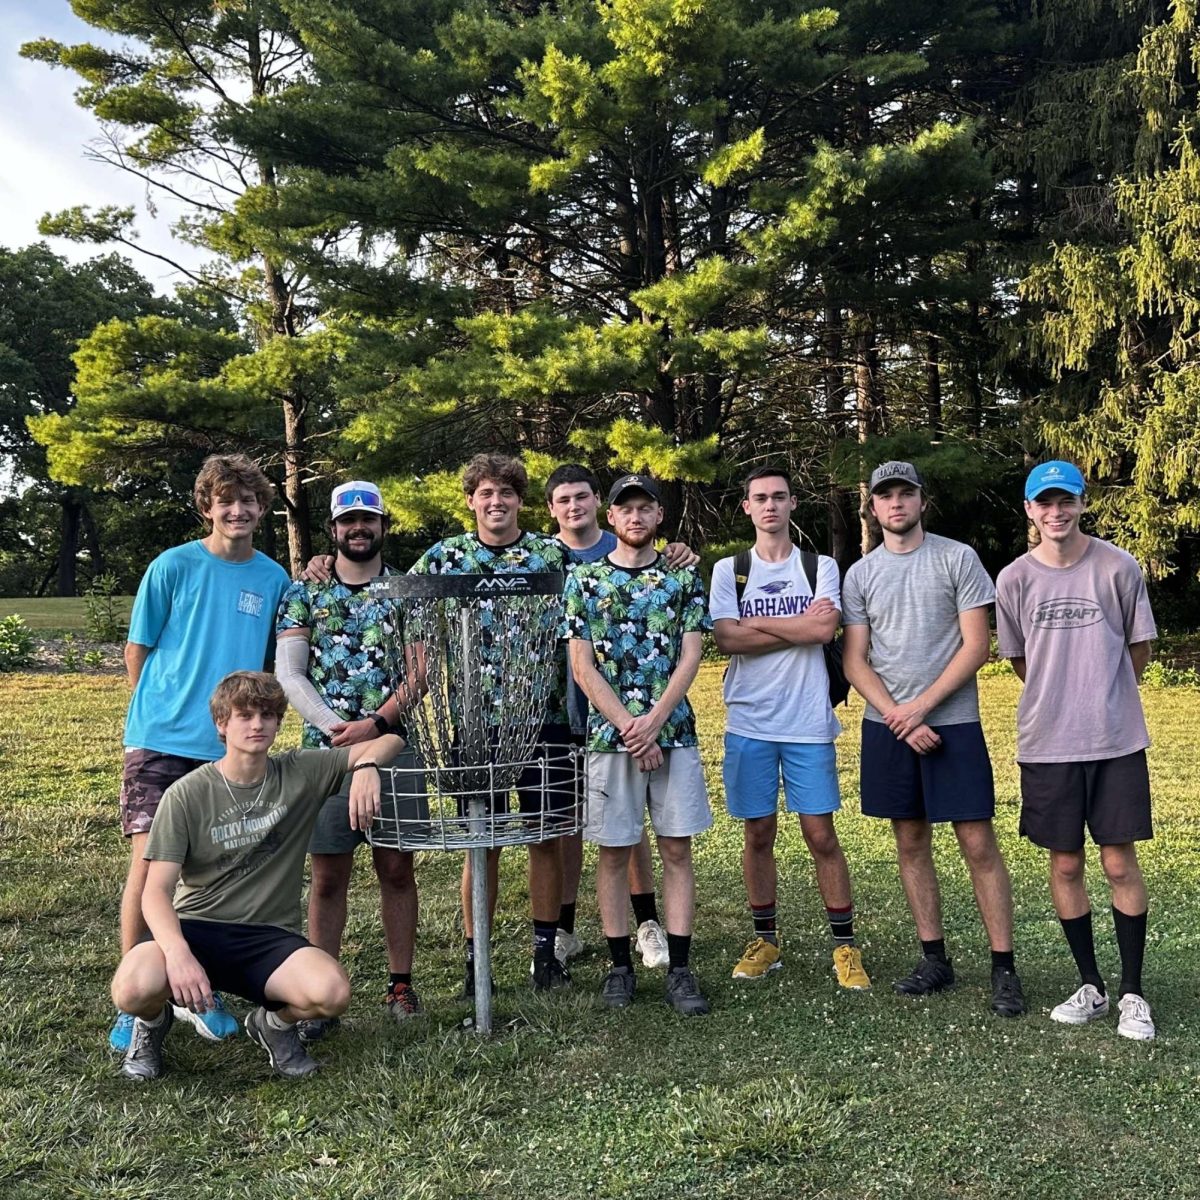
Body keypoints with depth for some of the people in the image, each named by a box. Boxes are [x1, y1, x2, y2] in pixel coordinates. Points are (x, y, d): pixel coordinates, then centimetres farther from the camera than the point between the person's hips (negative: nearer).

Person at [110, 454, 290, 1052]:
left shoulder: (274, 578, 7)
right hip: (162, 740, -3)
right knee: (149, 862, -7)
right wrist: (163, 710, 9)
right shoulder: (173, 566, -3)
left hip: (230, 747, 3)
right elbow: (137, 651, 4)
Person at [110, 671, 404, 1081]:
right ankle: (153, 1021, 8)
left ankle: (274, 1022, 8)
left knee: (332, 992, -30)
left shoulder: (301, 773, 0)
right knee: (134, 989, -33)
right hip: (194, 927, -1)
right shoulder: (186, 795, -6)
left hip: (270, 936, 1)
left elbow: (389, 742, 3)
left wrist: (366, 767, -21)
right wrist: (178, 952, -30)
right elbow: (157, 890, -11)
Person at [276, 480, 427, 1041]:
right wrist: (334, 727, -13)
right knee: (328, 876, 2)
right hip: (326, 747, 0)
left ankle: (401, 984, 17)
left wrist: (375, 723, -13)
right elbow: (288, 672, 1)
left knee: (397, 868, 6)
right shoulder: (303, 593, 7)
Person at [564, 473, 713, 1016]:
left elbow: (689, 658, 0)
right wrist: (629, 727, -11)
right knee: (614, 851, 5)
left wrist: (653, 722, -12)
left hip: (673, 732, 1)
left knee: (677, 849, 3)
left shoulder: (683, 578, 6)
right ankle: (620, 965, 17)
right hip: (610, 733, -1)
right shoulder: (585, 579, 3)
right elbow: (583, 668, -2)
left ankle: (679, 969, 9)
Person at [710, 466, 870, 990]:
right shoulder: (728, 570, 6)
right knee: (758, 834, 9)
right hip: (749, 723, 1)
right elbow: (726, 639, -8)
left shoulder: (820, 567, 5)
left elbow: (825, 629, -12)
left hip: (809, 723, -1)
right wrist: (799, 626, -8)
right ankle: (765, 940, 22)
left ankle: (845, 945, 12)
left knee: (821, 835, 1)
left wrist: (756, 622, -7)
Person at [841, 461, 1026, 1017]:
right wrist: (897, 717, -9)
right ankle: (935, 959, 19)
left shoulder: (957, 558, -1)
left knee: (978, 843, -4)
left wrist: (921, 706, -12)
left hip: (953, 721, -3)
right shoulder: (860, 574, 7)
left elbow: (976, 645, -6)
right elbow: (855, 662, 4)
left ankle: (1004, 967, 4)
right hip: (887, 726, 3)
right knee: (911, 842, 9)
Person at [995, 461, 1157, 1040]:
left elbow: (1139, 651, 7)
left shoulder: (1118, 567, -4)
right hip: (1047, 746, 1)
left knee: (1120, 863, 3)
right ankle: (1090, 986, 23)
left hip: (1116, 741, -1)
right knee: (1065, 864, 8)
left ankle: (1132, 992, 15)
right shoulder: (1014, 580, -1)